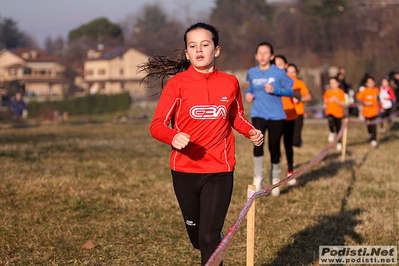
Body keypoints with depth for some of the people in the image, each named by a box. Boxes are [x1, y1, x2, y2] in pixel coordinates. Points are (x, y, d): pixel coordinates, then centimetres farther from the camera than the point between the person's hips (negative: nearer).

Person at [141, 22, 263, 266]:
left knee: (209, 238, -10)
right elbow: (157, 125, -6)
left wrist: (251, 131, 0)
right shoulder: (177, 83, -4)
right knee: (197, 238, 16)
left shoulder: (230, 83, 2)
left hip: (219, 172, 0)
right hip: (185, 171, 1)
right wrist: (173, 137, -28)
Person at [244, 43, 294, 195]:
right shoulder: (251, 73, 6)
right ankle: (258, 177, -7)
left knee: (274, 148, 3)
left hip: (276, 115, -1)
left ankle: (275, 178, 29)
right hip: (258, 114, 1)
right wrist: (248, 94, 4)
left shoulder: (279, 73, -4)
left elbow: (290, 91, 0)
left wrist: (275, 90, -15)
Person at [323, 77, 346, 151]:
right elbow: (325, 100, 16)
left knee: (338, 129, 9)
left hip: (339, 113, 0)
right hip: (330, 112, 0)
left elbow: (343, 104, -5)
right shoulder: (328, 92, 0)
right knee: (331, 123, -31)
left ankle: (339, 143, 33)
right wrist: (325, 105, -4)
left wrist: (337, 101, -21)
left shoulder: (341, 92, -4)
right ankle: (332, 133, 1)